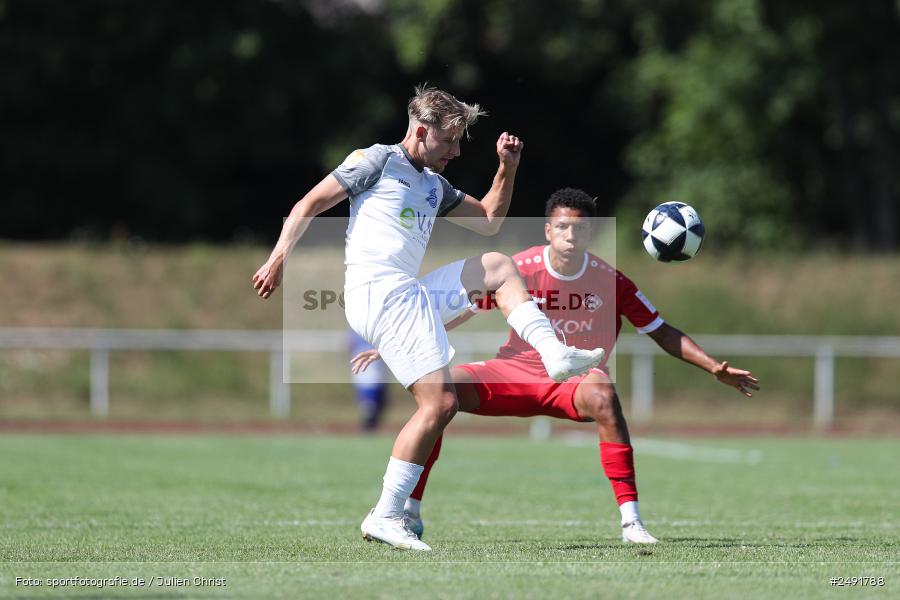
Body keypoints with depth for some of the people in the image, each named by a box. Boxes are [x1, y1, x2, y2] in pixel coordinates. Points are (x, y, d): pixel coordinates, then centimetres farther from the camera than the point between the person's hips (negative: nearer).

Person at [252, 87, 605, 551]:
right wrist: (279, 258, -13)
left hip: (413, 296, 9)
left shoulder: (434, 185, 25)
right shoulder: (378, 161, 1)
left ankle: (554, 354, 3)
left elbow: (488, 221, 32)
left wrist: (507, 168, 18)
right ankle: (385, 516, -15)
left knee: (499, 267, 18)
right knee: (439, 402, -16)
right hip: (379, 291, -9)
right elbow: (309, 205, -2)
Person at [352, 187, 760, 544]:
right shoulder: (519, 269, -8)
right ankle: (410, 512, -10)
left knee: (602, 395, -39)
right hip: (516, 370, 1)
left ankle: (630, 521, -36)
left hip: (576, 378, -1)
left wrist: (715, 368, -9)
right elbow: (456, 314, 0)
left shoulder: (609, 280, -9)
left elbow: (662, 333, 0)